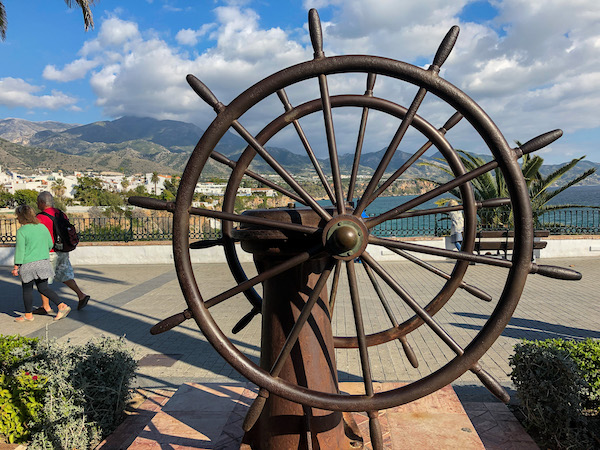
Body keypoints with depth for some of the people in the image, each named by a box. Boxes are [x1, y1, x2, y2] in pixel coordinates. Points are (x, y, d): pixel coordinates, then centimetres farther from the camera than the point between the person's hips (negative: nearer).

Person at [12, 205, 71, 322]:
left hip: (29, 264, -6)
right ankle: (62, 306, 0)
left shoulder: (21, 231, -12)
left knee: (27, 289, 9)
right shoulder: (42, 227, 5)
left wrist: (16, 267, -7)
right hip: (44, 262, 6)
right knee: (43, 288, 12)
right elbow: (50, 244, 12)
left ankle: (28, 315, 20)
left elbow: (20, 251, -13)